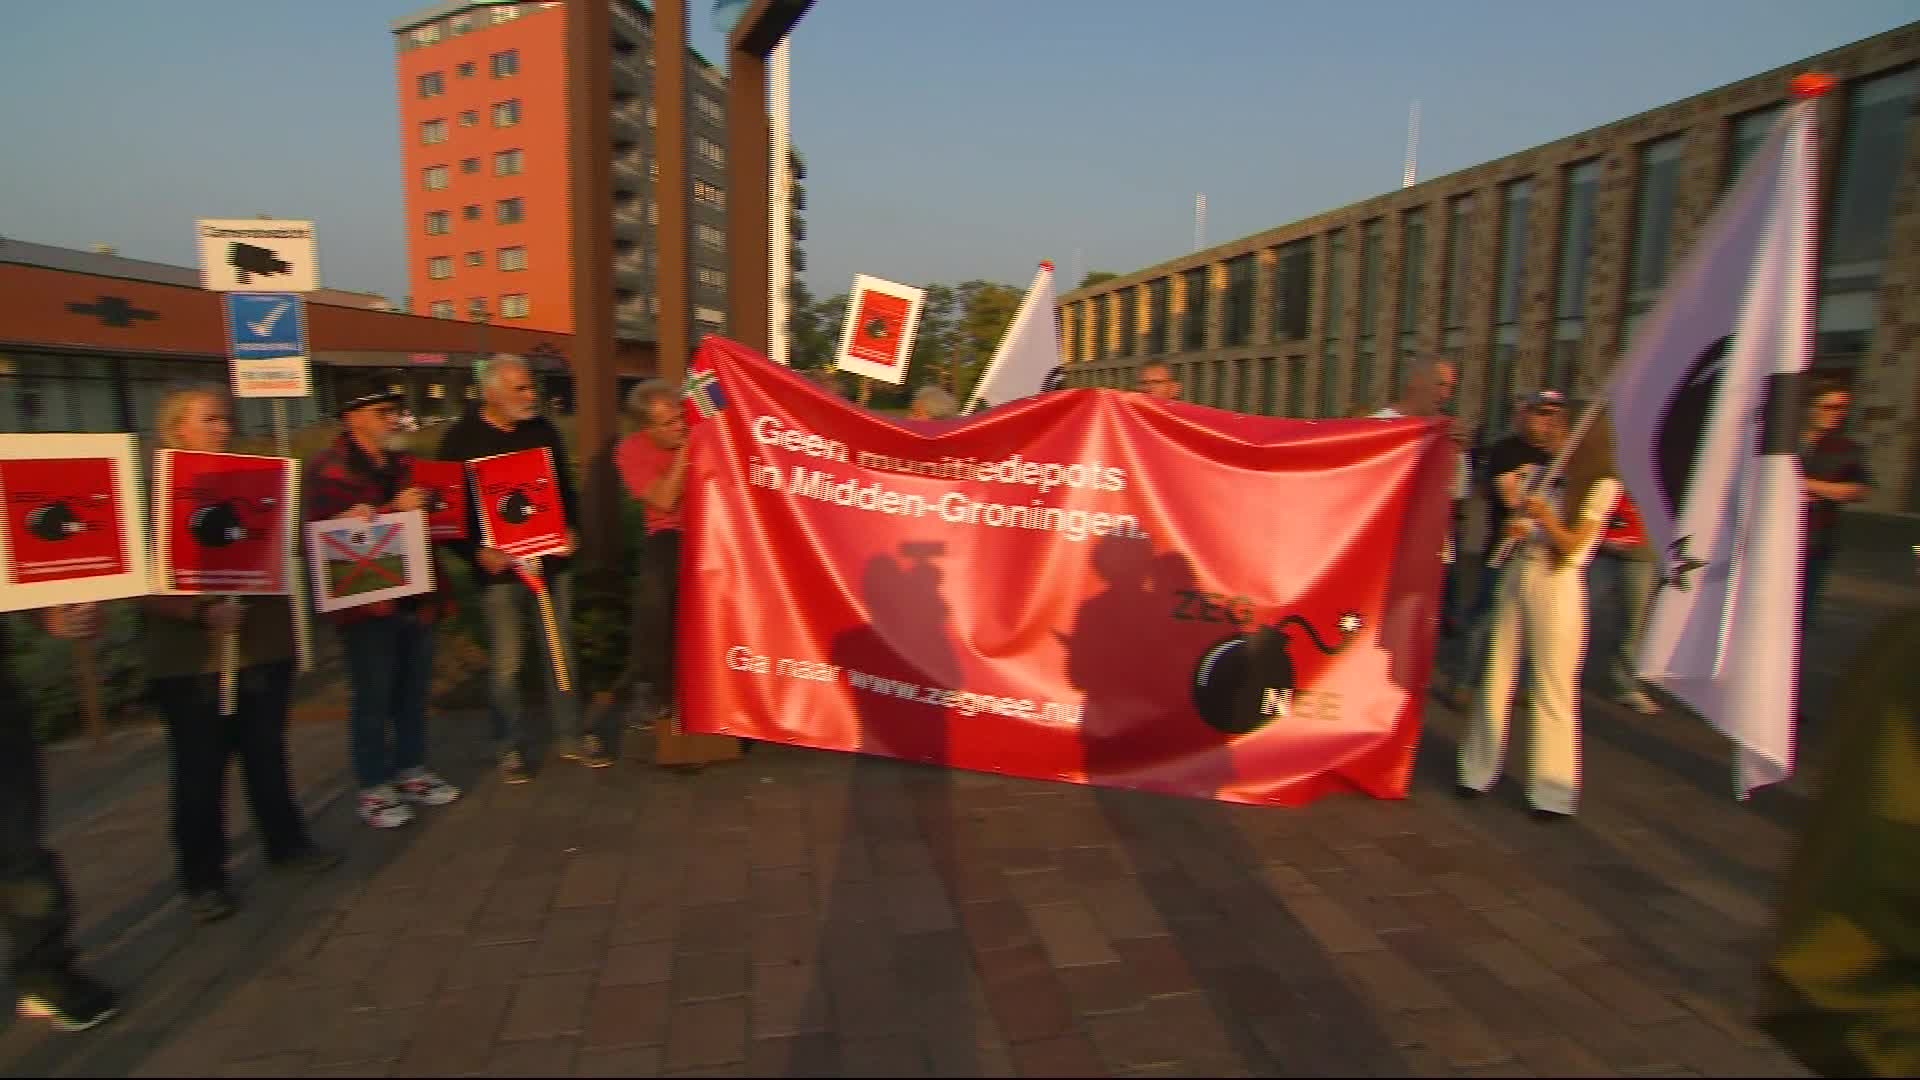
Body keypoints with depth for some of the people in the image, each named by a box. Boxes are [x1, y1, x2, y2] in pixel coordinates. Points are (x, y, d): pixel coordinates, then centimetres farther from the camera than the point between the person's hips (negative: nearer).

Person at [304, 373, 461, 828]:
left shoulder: (404, 462, 14)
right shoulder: (327, 469, -9)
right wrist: (394, 510, -23)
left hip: (415, 594, 7)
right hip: (367, 599, -7)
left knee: (414, 690, 14)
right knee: (373, 699, 2)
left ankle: (411, 773, 28)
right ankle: (373, 790, 14)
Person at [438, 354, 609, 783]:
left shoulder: (542, 429, 7)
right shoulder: (461, 438, -5)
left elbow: (565, 486, 16)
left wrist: (570, 530, 1)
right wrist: (477, 552, -16)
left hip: (551, 562, 4)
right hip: (500, 567, -4)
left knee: (561, 653, 11)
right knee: (505, 664, 4)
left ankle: (573, 737, 23)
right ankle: (511, 748, 19)